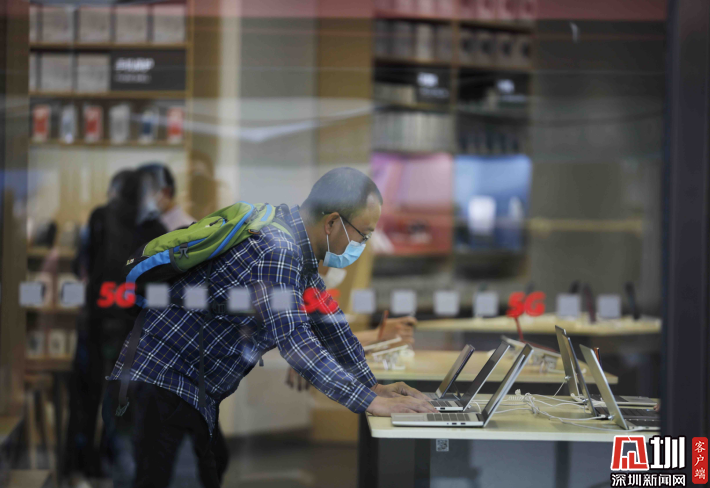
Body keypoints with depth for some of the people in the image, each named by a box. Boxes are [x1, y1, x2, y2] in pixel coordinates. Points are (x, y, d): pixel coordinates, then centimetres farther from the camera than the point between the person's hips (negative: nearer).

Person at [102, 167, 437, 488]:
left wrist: (372, 385, 15)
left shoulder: (298, 248, 10)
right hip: (156, 389, -11)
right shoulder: (277, 250, -23)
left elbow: (328, 319, 20)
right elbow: (293, 338, -30)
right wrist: (370, 402, -29)